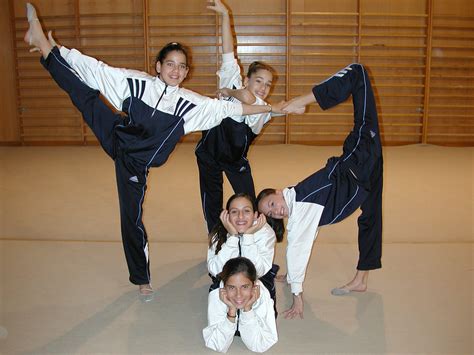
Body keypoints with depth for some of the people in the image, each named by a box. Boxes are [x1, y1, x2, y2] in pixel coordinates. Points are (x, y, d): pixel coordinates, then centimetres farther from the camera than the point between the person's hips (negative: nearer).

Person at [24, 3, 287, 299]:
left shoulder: (190, 103, -5)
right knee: (85, 92, -14)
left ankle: (142, 279, 23)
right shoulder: (138, 81, -6)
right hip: (117, 138, 1)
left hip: (135, 162, -1)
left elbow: (230, 108, -3)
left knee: (132, 218, 4)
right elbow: (96, 69, -6)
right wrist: (58, 50, -9)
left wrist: (270, 108, -2)